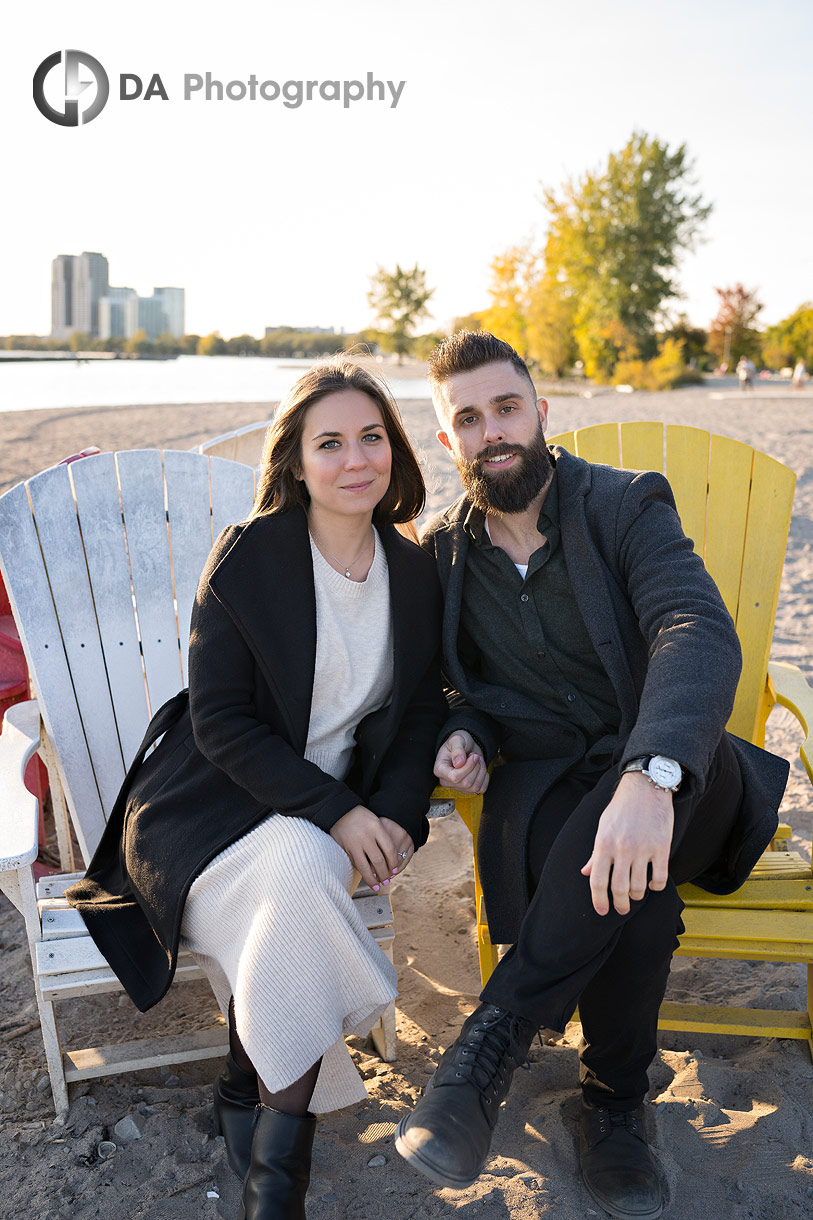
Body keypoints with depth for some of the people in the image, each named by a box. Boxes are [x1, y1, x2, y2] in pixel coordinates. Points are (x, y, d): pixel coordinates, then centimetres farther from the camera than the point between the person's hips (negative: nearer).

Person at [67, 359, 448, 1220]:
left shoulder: (415, 573, 3)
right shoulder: (248, 556, -10)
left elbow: (420, 712, 10)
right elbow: (219, 719, -12)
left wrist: (397, 816, -9)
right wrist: (334, 813, -21)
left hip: (334, 812, 3)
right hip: (210, 808, -3)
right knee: (300, 868, -33)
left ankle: (248, 1094, -5)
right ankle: (279, 1148, -14)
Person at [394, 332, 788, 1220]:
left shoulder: (626, 506, -5)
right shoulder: (442, 550, 7)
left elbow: (700, 634, -23)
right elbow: (456, 682, 21)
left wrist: (650, 777, -43)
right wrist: (460, 733, -6)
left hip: (676, 780, 0)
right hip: (540, 782, 1)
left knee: (628, 866, -39)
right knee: (636, 904, -34)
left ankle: (492, 1040, -26)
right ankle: (615, 1103, -11)